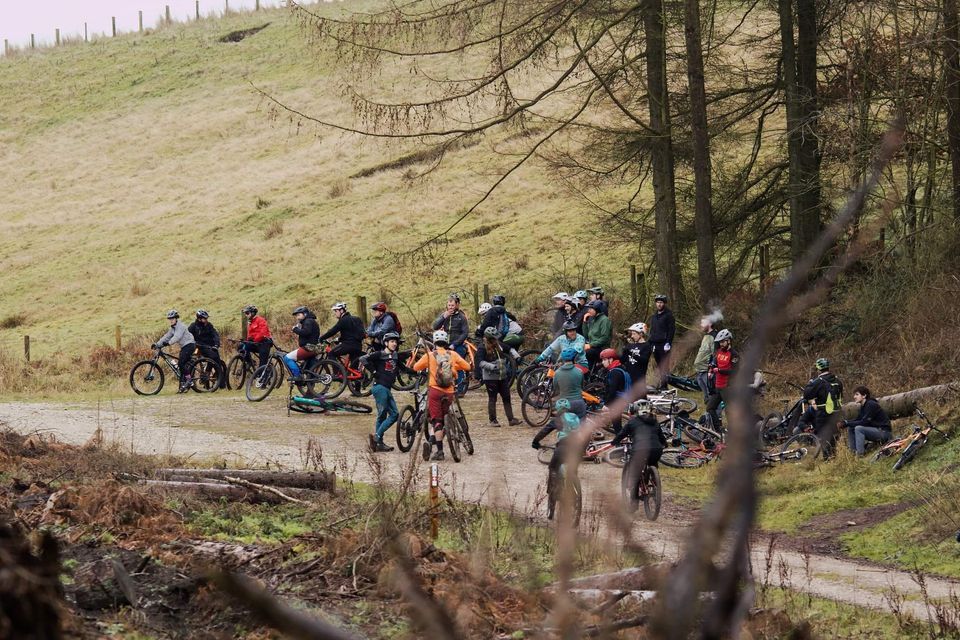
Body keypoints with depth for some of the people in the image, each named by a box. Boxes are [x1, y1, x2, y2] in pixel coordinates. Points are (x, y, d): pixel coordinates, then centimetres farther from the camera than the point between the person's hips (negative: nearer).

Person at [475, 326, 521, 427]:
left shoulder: (499, 345, 10)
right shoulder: (482, 348, -9)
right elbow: (480, 362, -18)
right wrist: (492, 367, -29)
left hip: (502, 376, 6)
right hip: (490, 377, -6)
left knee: (506, 398, 4)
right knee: (492, 399, 1)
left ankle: (511, 419, 6)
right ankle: (493, 420, 10)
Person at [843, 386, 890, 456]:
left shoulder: (871, 405, -18)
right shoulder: (863, 406, 9)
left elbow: (864, 422, -23)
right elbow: (857, 420, 8)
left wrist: (848, 423, -21)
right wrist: (846, 422, -8)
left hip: (883, 432, -9)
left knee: (858, 429, -27)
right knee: (850, 429, 1)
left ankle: (860, 455, -29)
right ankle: (853, 452, 0)